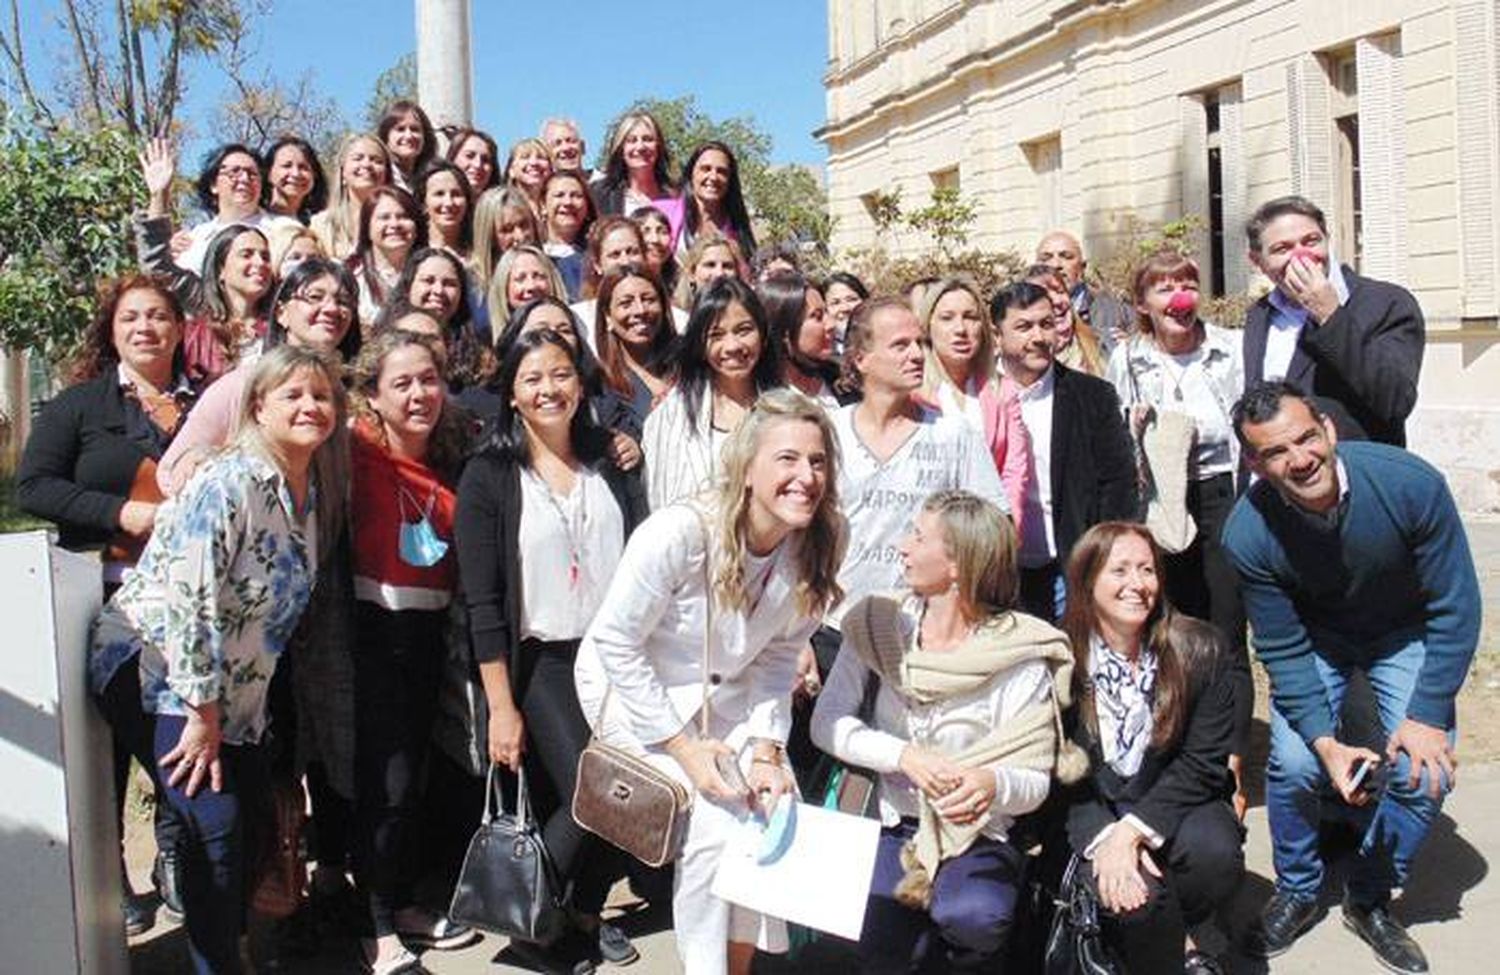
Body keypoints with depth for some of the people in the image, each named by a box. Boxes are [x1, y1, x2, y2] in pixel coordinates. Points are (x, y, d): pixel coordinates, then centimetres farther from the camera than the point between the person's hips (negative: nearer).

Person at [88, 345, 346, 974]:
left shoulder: (308, 492, 5)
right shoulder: (229, 484, -20)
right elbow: (189, 602, -23)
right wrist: (202, 713, -19)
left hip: (232, 692, 8)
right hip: (162, 674, -8)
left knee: (249, 822, 8)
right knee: (216, 827, -14)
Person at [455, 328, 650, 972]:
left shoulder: (611, 466, 5)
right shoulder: (488, 477, -6)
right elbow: (483, 603, -9)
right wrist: (501, 707, -12)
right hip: (543, 661, -4)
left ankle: (588, 913, 29)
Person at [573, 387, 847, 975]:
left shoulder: (813, 551, -13)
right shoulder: (679, 534, -30)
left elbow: (775, 661, -3)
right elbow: (615, 643, -22)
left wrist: (765, 751, -12)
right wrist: (682, 747, -19)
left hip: (722, 696, 5)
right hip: (630, 687, -5)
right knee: (715, 823, -17)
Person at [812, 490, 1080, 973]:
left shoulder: (1021, 657, -10)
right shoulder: (880, 623, -2)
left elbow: (1035, 781, -8)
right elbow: (828, 722, -5)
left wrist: (993, 783, -32)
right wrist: (906, 756, -20)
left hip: (977, 834, -1)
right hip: (892, 824, 1)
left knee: (971, 916, -31)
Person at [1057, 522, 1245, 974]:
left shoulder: (1200, 650, -6)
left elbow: (1202, 763, -9)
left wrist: (1136, 828, -22)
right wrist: (1105, 837, -24)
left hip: (1172, 803, 2)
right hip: (1091, 813, -2)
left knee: (1216, 853, -30)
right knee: (1136, 892, -31)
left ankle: (1176, 933, 1)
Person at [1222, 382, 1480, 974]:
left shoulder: (1409, 483, -32)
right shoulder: (1248, 534, -29)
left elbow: (1455, 609, -20)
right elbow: (1284, 651, -18)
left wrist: (1427, 715, -22)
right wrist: (1325, 742, -27)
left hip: (1405, 633, 1)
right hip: (1314, 638, 0)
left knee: (1426, 771, -13)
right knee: (1294, 763, -18)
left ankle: (1370, 900, 13)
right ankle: (1297, 891, 11)